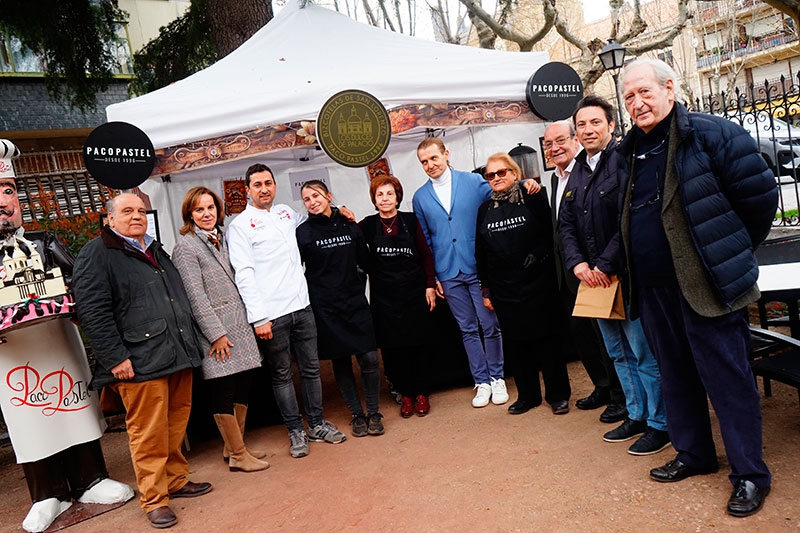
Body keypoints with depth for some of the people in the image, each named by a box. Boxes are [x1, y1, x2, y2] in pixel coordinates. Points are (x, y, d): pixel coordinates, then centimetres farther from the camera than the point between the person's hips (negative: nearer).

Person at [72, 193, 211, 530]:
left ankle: (176, 480, 30)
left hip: (179, 355, 7)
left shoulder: (156, 250, 20)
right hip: (141, 362, -7)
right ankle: (154, 499, 14)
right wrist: (115, 358, -17)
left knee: (177, 425, 14)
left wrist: (190, 345, 22)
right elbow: (92, 311, -13)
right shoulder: (97, 254, -4)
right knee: (149, 433, 0)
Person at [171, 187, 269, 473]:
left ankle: (235, 446, 27)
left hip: (240, 325, 8)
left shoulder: (221, 240, 15)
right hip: (216, 329, -8)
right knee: (224, 391, 0)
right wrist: (216, 333, -15)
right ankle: (237, 454, 12)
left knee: (244, 385, 12)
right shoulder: (186, 247, -8)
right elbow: (195, 296, -13)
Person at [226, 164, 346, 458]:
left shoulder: (286, 213, 14)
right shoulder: (240, 225, -2)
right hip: (270, 314, -5)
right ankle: (296, 431, 20)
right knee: (282, 375, 7)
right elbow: (244, 274, -10)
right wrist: (258, 318, -16)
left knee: (311, 368, 11)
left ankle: (317, 423, 26)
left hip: (301, 305, 5)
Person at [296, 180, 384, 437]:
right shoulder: (303, 232, -1)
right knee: (341, 362, 6)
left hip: (355, 302, 2)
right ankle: (357, 415, 21)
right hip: (325, 308, -2)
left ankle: (374, 413, 13)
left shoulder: (349, 225, 7)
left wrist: (359, 284, 4)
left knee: (369, 358, -5)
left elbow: (364, 261, 14)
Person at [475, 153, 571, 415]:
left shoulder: (533, 198, -2)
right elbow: (480, 253, 10)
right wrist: (485, 289, 9)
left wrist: (537, 256, -18)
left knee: (546, 338, 5)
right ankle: (527, 395, 24)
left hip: (537, 284, -3)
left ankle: (558, 394, 19)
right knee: (515, 342, 10)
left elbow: (550, 233, -5)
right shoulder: (485, 209, 9)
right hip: (504, 290, 4)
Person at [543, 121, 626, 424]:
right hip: (567, 273, 9)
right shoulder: (556, 177, 14)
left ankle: (621, 397, 19)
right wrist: (562, 264, 13)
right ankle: (603, 387, 34)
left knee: (604, 333, 2)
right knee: (577, 330, 17)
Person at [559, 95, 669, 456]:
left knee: (644, 353, 1)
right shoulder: (577, 172, 13)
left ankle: (659, 423, 16)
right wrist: (578, 263, -2)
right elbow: (566, 224, 12)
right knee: (619, 354, 17)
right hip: (595, 278, 8)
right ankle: (637, 415, 32)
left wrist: (605, 265, -18)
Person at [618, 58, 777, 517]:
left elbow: (760, 195, -9)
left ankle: (750, 473, 18)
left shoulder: (710, 134, -10)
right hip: (654, 289, 7)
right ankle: (694, 454, 33)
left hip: (708, 285, -7)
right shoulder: (630, 152, 10)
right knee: (676, 374, 16)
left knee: (727, 376, 2)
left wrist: (732, 253, 0)